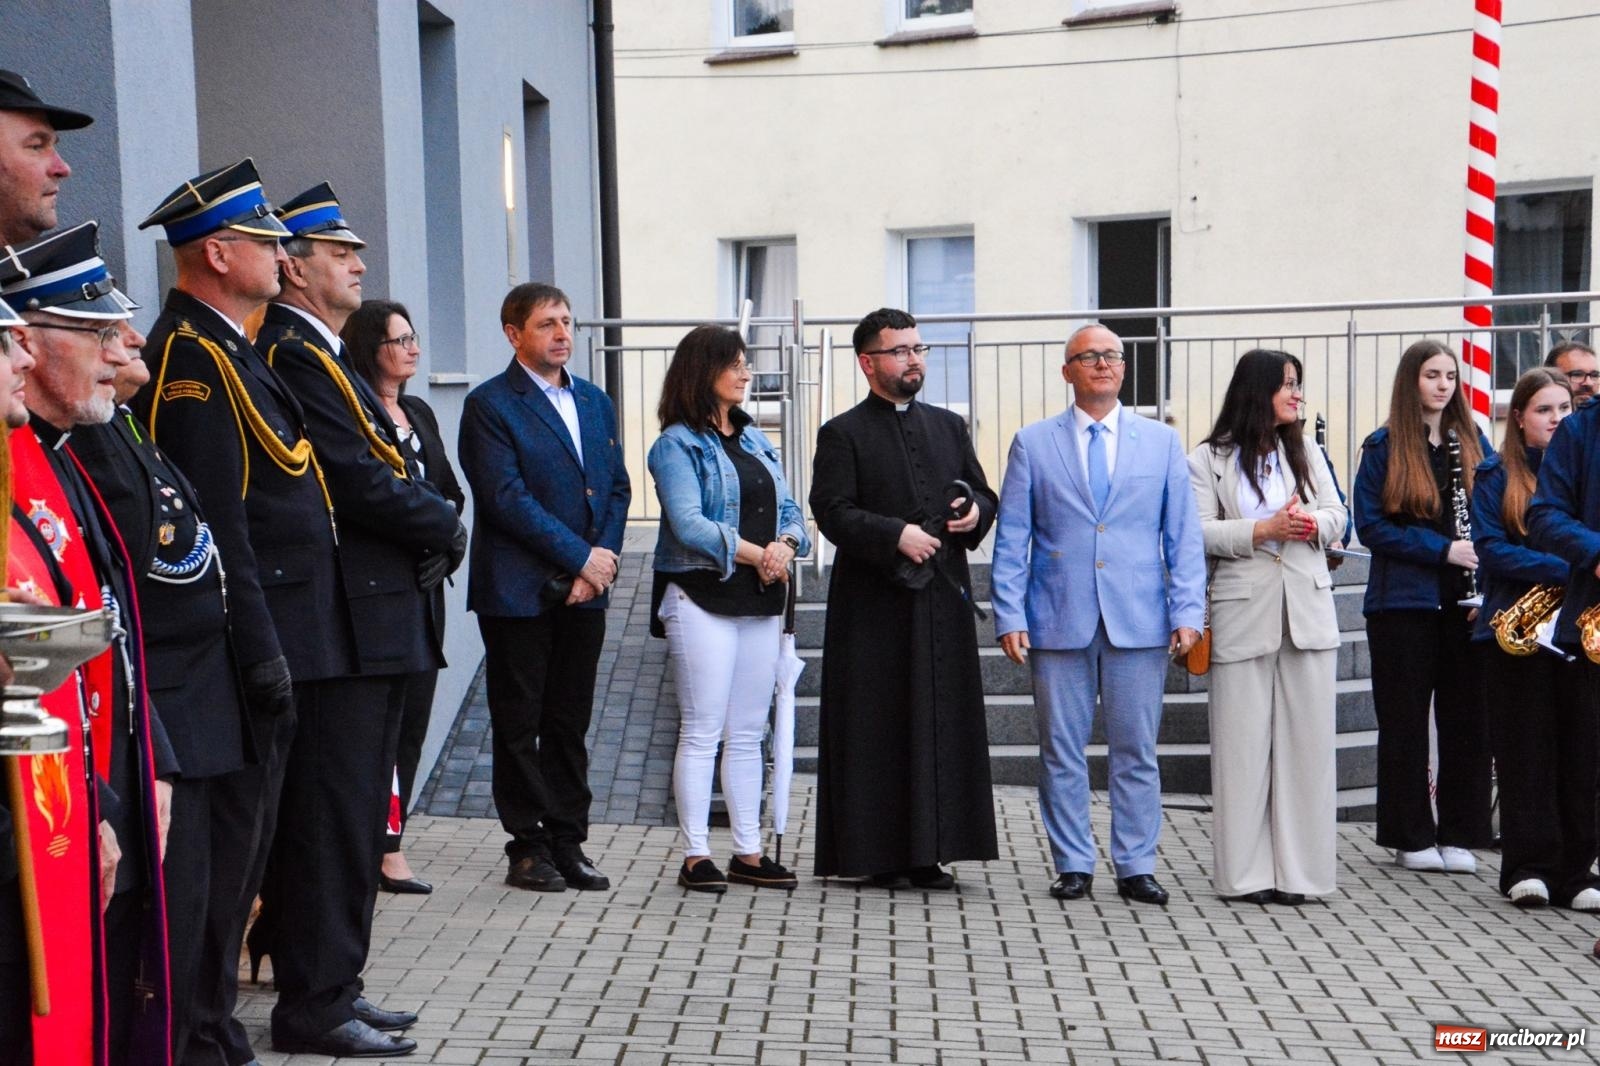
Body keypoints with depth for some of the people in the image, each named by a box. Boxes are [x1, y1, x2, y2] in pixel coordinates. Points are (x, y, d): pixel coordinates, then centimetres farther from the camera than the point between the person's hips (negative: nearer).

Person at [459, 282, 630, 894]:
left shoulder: (595, 402, 15)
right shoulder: (490, 405, -5)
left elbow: (617, 489, 13)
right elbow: (506, 497, -14)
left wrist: (600, 564, -2)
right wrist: (582, 556, -13)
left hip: (584, 591, 6)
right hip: (518, 591, -5)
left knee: (571, 722, 10)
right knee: (519, 723, 2)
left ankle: (568, 843, 17)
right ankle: (528, 848, 11)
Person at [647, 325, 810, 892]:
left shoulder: (756, 439, 16)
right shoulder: (677, 443, -5)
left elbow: (788, 508, 14)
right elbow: (688, 524, -15)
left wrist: (785, 545, -8)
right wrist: (755, 553, -15)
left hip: (761, 601, 7)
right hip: (702, 599, -6)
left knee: (748, 734, 9)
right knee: (702, 731, -3)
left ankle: (749, 853, 15)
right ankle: (695, 856, 2)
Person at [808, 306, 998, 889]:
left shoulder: (949, 427, 17)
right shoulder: (842, 435, 1)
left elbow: (983, 494, 21)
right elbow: (833, 513, -9)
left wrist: (975, 511, -2)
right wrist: (895, 535, -21)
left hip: (943, 601, 5)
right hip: (873, 606, -5)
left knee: (943, 723, 4)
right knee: (875, 729, -2)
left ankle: (927, 852, 12)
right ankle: (875, 854, 5)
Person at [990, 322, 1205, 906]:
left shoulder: (1162, 442, 10)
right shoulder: (1033, 443, 7)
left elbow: (1184, 536, 8)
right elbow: (1011, 538, 5)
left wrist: (1187, 611, -2)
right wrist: (1010, 616, -4)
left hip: (1139, 621, 1)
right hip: (1058, 622, 0)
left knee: (1137, 751, 4)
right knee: (1061, 751, 4)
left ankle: (1136, 866, 14)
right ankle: (1073, 865, 15)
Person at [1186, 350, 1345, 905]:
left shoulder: (1306, 452, 15)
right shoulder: (1209, 459, 2)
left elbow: (1338, 516, 12)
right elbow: (1198, 533, -6)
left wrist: (1314, 523, -10)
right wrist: (1261, 531, -16)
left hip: (1307, 612, 4)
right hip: (1242, 614, -4)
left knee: (1305, 740, 2)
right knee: (1244, 743, 0)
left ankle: (1296, 868, 10)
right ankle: (1246, 873, 7)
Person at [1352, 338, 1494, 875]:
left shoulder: (1473, 443, 10)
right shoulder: (1384, 447, -1)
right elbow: (1371, 527, -6)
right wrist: (1442, 549, -15)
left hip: (1464, 603, 3)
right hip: (1404, 603, -3)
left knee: (1467, 721, 5)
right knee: (1405, 723, 4)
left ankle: (1461, 835, 15)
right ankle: (1410, 837, 13)